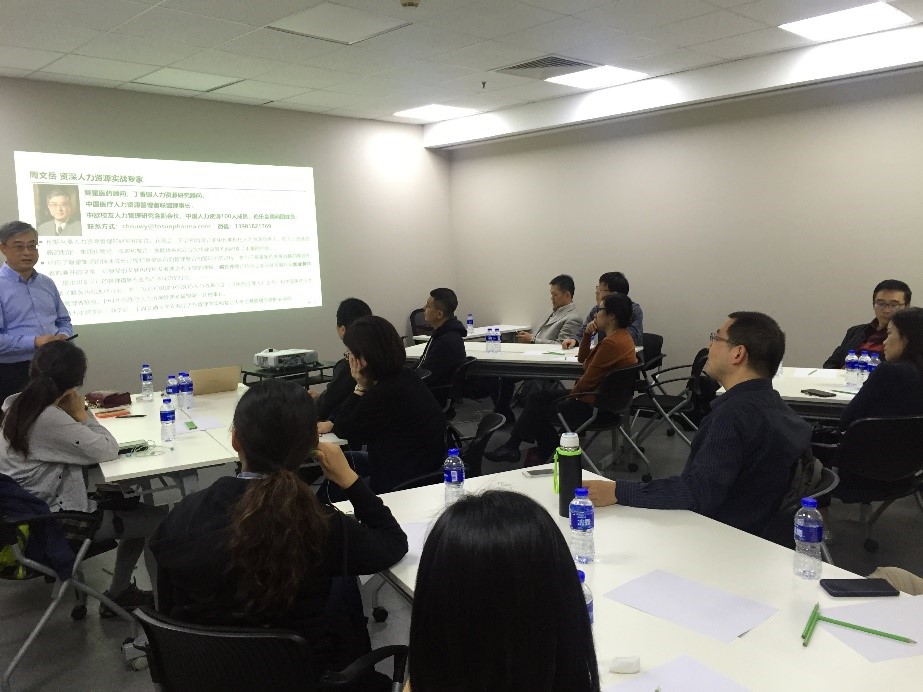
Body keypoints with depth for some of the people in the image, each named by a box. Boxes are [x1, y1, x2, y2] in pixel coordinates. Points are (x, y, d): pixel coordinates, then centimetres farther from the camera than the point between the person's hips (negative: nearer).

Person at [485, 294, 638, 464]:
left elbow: (588, 381, -23)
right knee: (539, 398, 11)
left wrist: (572, 394, -4)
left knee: (539, 406, 5)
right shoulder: (621, 336, 10)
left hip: (592, 407, -10)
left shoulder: (611, 343, -25)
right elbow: (582, 358, 18)